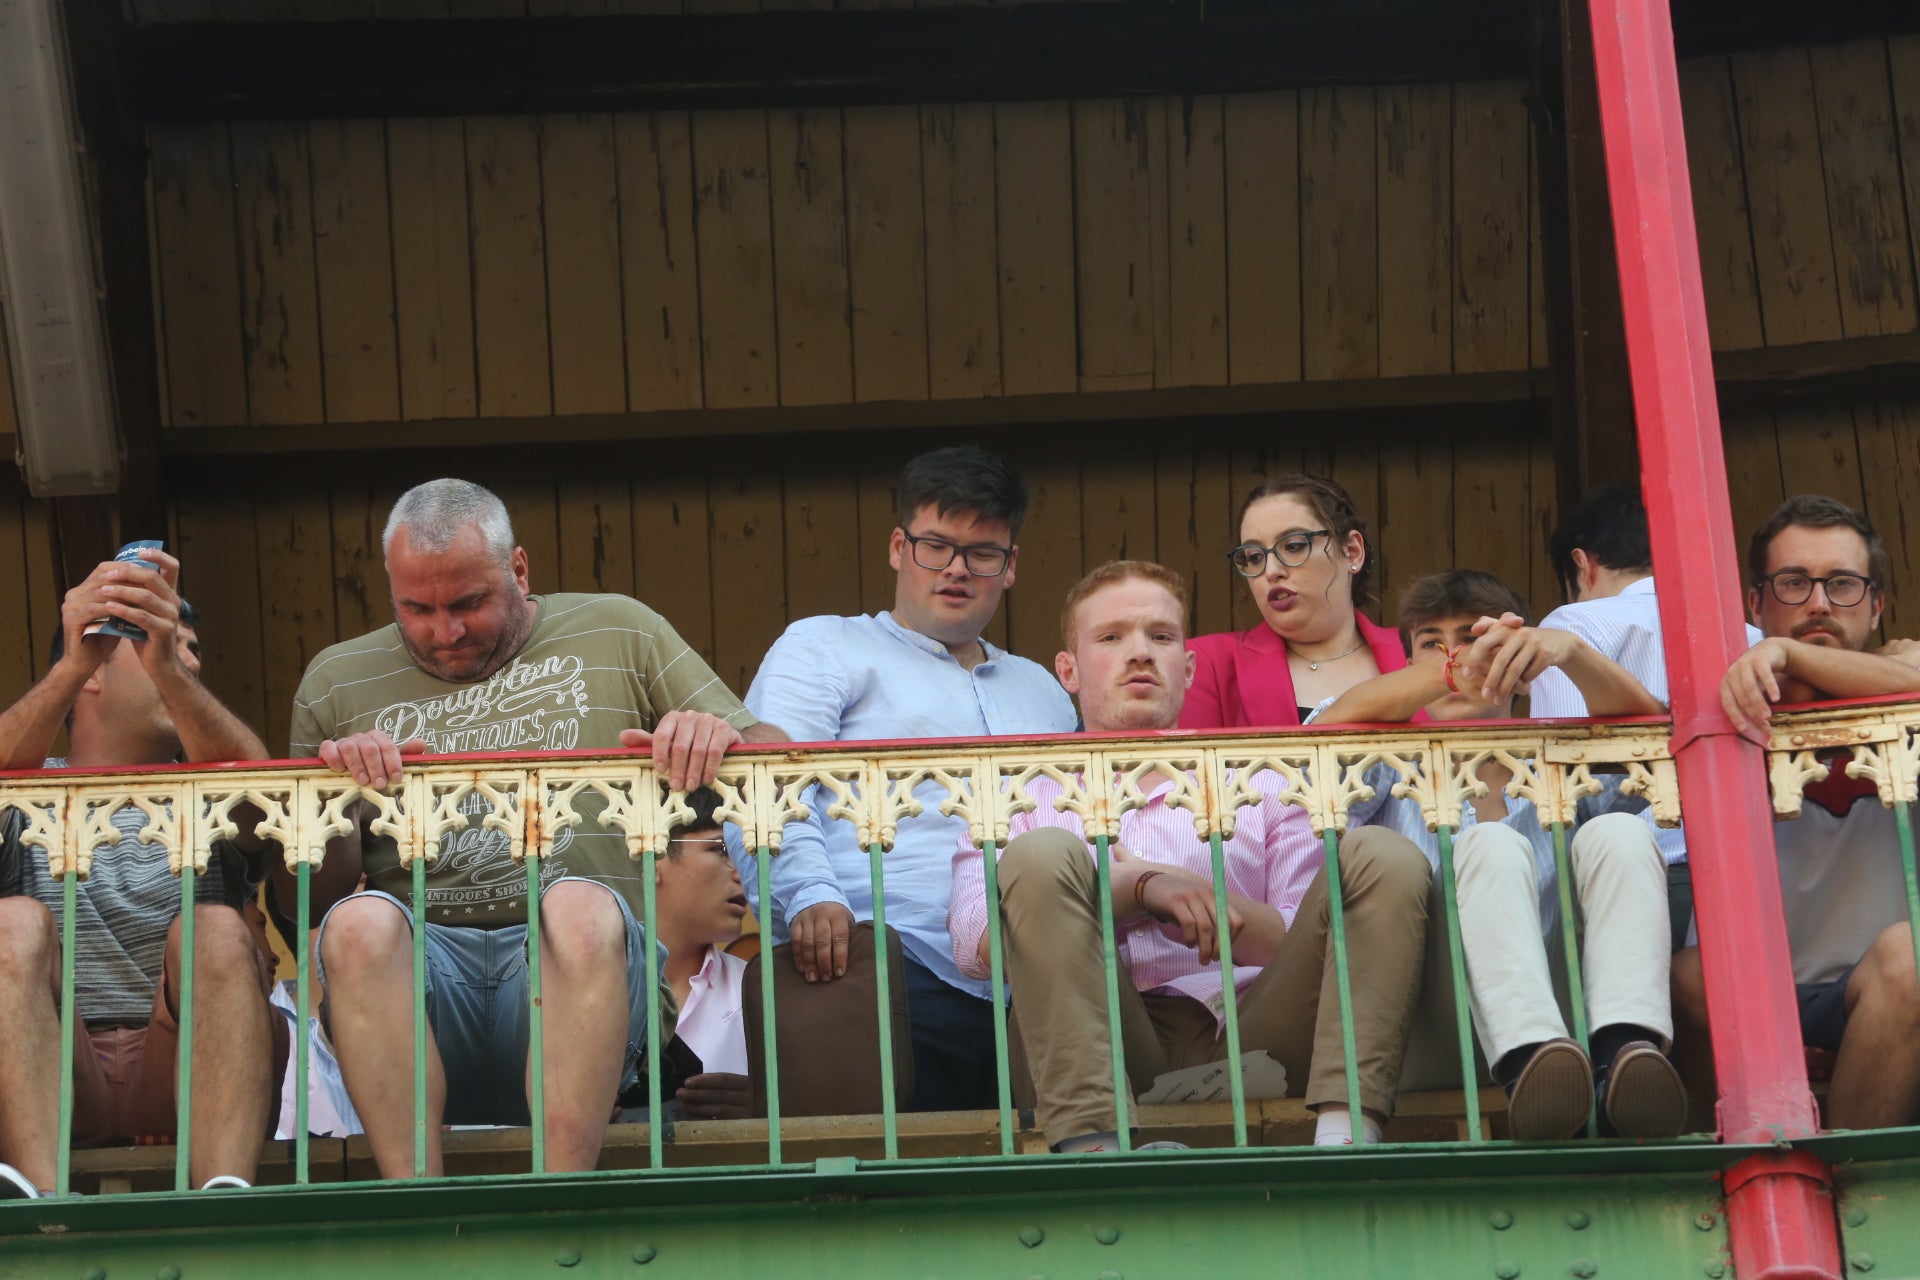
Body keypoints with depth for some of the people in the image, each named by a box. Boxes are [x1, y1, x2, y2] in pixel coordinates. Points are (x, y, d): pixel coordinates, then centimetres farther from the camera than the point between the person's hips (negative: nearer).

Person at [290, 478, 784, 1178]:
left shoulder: (619, 634, 16)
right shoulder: (337, 681, 19)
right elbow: (315, 897, 16)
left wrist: (716, 736, -11)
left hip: (581, 963, -1)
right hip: (415, 965, 1)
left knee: (580, 907, -36)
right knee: (359, 922, -32)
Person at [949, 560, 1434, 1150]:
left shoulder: (1263, 786, 27)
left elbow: (1313, 948, 12)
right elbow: (975, 946, 2)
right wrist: (1140, 891, -8)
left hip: (1250, 1038, 2)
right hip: (1108, 1052, -2)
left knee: (1382, 857, -15)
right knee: (1042, 854, -24)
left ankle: (1345, 1133, -38)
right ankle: (1090, 1142, -42)